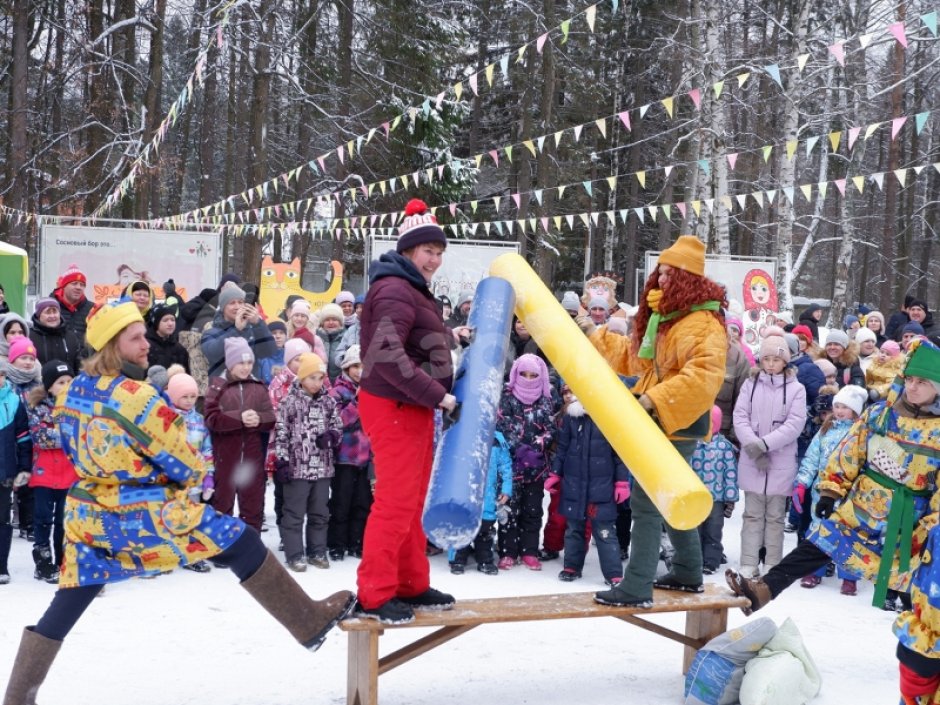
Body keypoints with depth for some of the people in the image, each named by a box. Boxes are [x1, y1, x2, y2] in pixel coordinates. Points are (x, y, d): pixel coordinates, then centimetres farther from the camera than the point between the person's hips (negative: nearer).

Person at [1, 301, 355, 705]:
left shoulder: (72, 392, 4)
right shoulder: (136, 397, -20)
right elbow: (185, 464, -12)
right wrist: (193, 480, 10)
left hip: (87, 516, 7)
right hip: (145, 517, -7)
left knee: (65, 606, 16)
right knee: (242, 544, 1)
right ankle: (311, 621, 6)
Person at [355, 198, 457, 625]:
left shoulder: (412, 290, 19)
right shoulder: (395, 291, -16)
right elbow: (386, 354, -27)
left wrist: (450, 339, 14)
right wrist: (436, 394, -25)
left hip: (413, 407, 11)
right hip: (393, 408, -11)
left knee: (412, 502, 15)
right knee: (396, 501, -10)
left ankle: (412, 586, 24)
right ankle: (374, 595, -4)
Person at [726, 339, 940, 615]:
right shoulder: (878, 413, -3)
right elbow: (849, 453, 3)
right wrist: (830, 491, 0)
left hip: (907, 523, -2)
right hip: (861, 507, 2)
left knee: (903, 575, 10)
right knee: (815, 547, -5)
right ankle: (764, 589, -9)